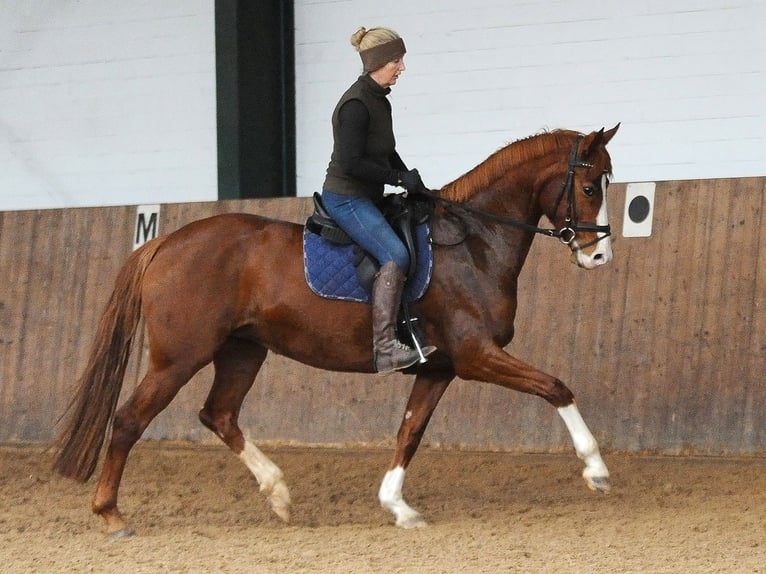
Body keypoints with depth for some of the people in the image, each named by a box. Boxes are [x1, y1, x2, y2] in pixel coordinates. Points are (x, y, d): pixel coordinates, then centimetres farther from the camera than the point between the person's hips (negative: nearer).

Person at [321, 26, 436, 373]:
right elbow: (350, 163, -24)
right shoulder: (356, 105, -18)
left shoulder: (379, 101, 12)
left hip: (366, 199, 11)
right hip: (346, 198, -11)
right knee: (396, 256, -25)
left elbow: (387, 153, 24)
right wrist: (400, 179, -19)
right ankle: (385, 348, -31)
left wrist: (411, 181, 10)